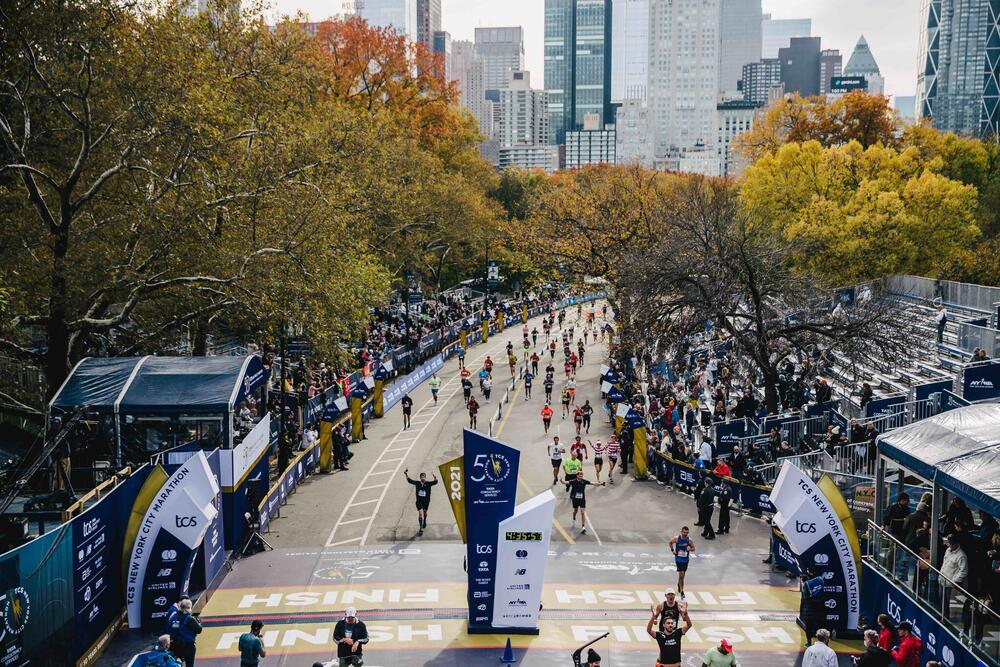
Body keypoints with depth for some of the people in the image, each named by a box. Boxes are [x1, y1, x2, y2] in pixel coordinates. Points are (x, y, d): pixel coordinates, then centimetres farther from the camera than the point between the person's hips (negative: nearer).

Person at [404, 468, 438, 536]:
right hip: (419, 501, -1)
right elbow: (409, 480, 4)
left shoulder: (428, 483, -8)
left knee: (424, 513, 22)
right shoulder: (417, 483, -3)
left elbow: (435, 482, -20)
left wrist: (435, 477, -39)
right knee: (420, 514, -12)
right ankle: (421, 528, -13)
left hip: (426, 501, 1)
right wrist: (406, 474, -7)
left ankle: (424, 522, 52)